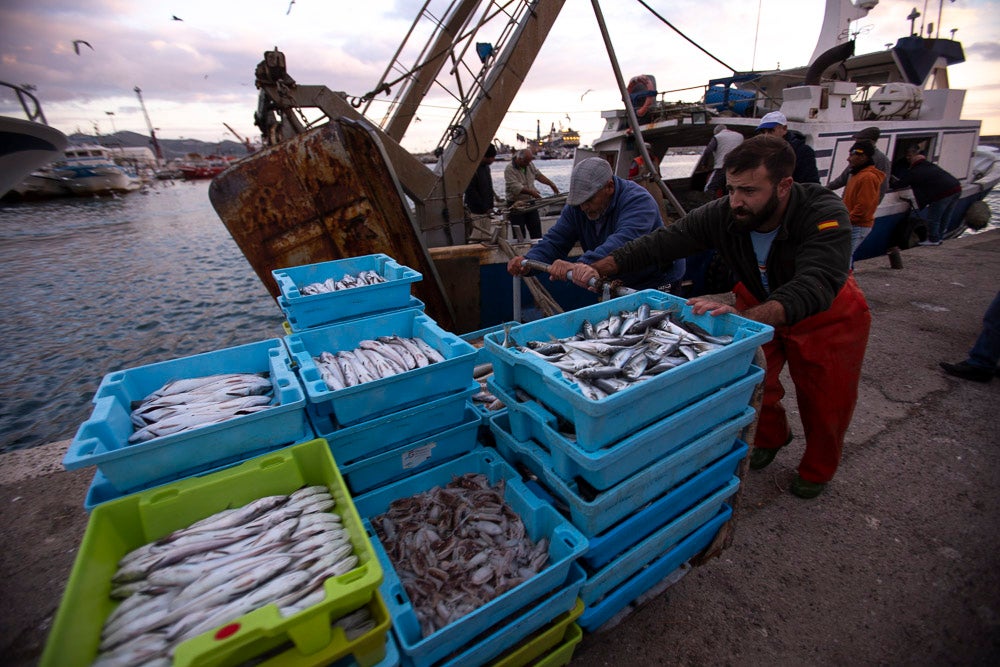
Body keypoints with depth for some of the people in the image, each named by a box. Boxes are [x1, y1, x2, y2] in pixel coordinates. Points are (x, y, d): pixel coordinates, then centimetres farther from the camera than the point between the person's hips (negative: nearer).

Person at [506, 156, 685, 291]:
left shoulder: (638, 200, -26)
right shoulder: (576, 207, -4)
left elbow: (622, 242, -44)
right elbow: (554, 241, -10)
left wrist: (580, 264, -60)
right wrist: (528, 262, -32)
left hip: (658, 284, -5)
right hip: (620, 285, 6)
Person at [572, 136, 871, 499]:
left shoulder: (825, 214, -36)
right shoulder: (721, 214, -26)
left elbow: (813, 287, -50)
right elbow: (661, 242, -28)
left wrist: (742, 317, -67)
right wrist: (599, 269, -40)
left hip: (826, 314, -2)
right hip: (758, 306, 3)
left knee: (826, 397, 6)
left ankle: (817, 469, 35)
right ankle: (770, 437, 36)